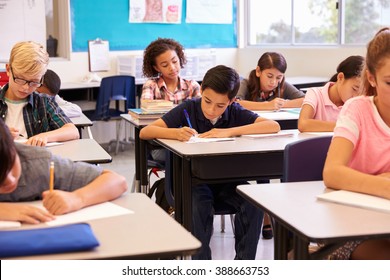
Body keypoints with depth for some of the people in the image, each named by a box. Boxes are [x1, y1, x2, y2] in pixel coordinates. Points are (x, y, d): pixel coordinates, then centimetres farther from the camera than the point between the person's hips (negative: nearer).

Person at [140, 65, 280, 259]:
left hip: (229, 179, 2)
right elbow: (145, 132, -12)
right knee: (199, 209, -32)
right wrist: (175, 133, -33)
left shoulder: (236, 112, -4)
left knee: (254, 205, -24)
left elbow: (274, 126, -17)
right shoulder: (188, 109, -8)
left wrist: (228, 132, -25)